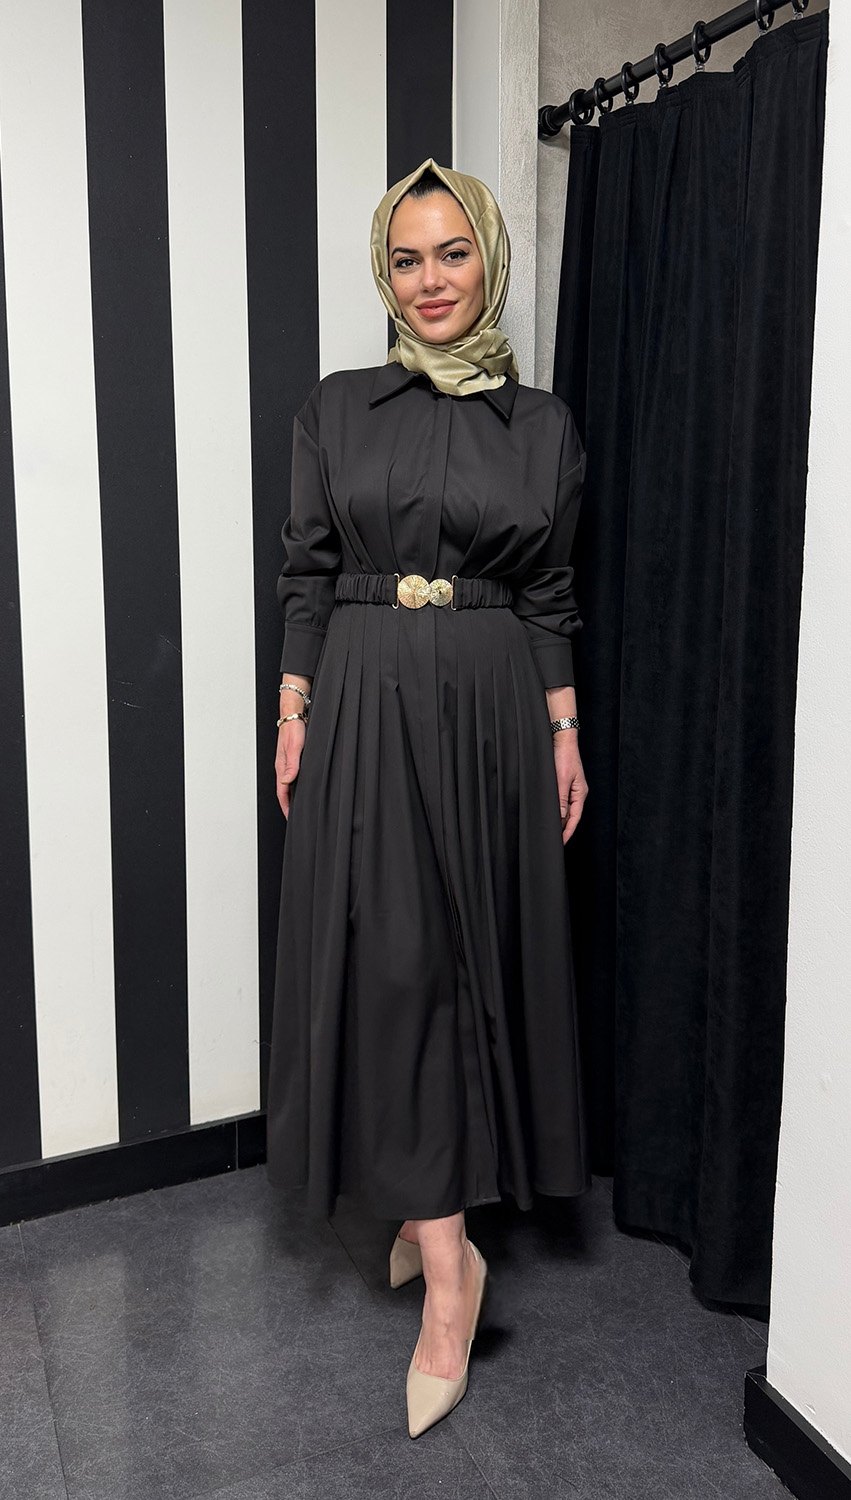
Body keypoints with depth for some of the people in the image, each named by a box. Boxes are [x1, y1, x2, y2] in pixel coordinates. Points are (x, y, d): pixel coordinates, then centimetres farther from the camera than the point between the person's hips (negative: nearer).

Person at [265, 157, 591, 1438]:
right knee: (391, 962, -6)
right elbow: (306, 575, 4)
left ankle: (427, 1201, 29)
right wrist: (293, 718, 0)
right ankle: (447, 1255, 4)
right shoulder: (337, 408, 4)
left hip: (494, 713, 2)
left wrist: (565, 733, 4)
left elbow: (550, 597, 8)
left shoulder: (544, 426, 6)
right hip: (369, 707, -1)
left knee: (479, 956, 7)